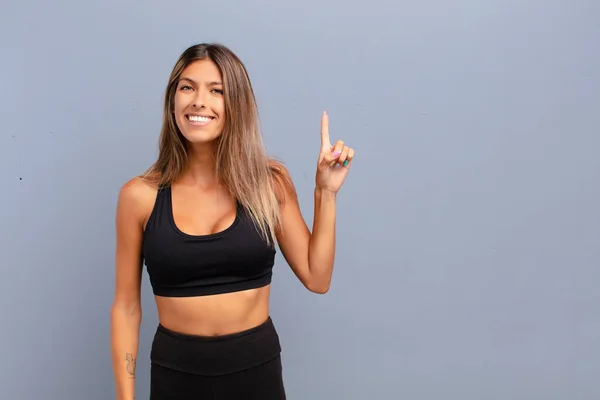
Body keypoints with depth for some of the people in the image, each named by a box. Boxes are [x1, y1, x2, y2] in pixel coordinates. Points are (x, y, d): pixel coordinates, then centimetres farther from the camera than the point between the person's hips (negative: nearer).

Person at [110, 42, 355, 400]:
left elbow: (317, 278, -3)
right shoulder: (140, 195, -7)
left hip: (257, 371, 1)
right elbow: (126, 307, -1)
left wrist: (326, 192, -8)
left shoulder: (270, 182, -5)